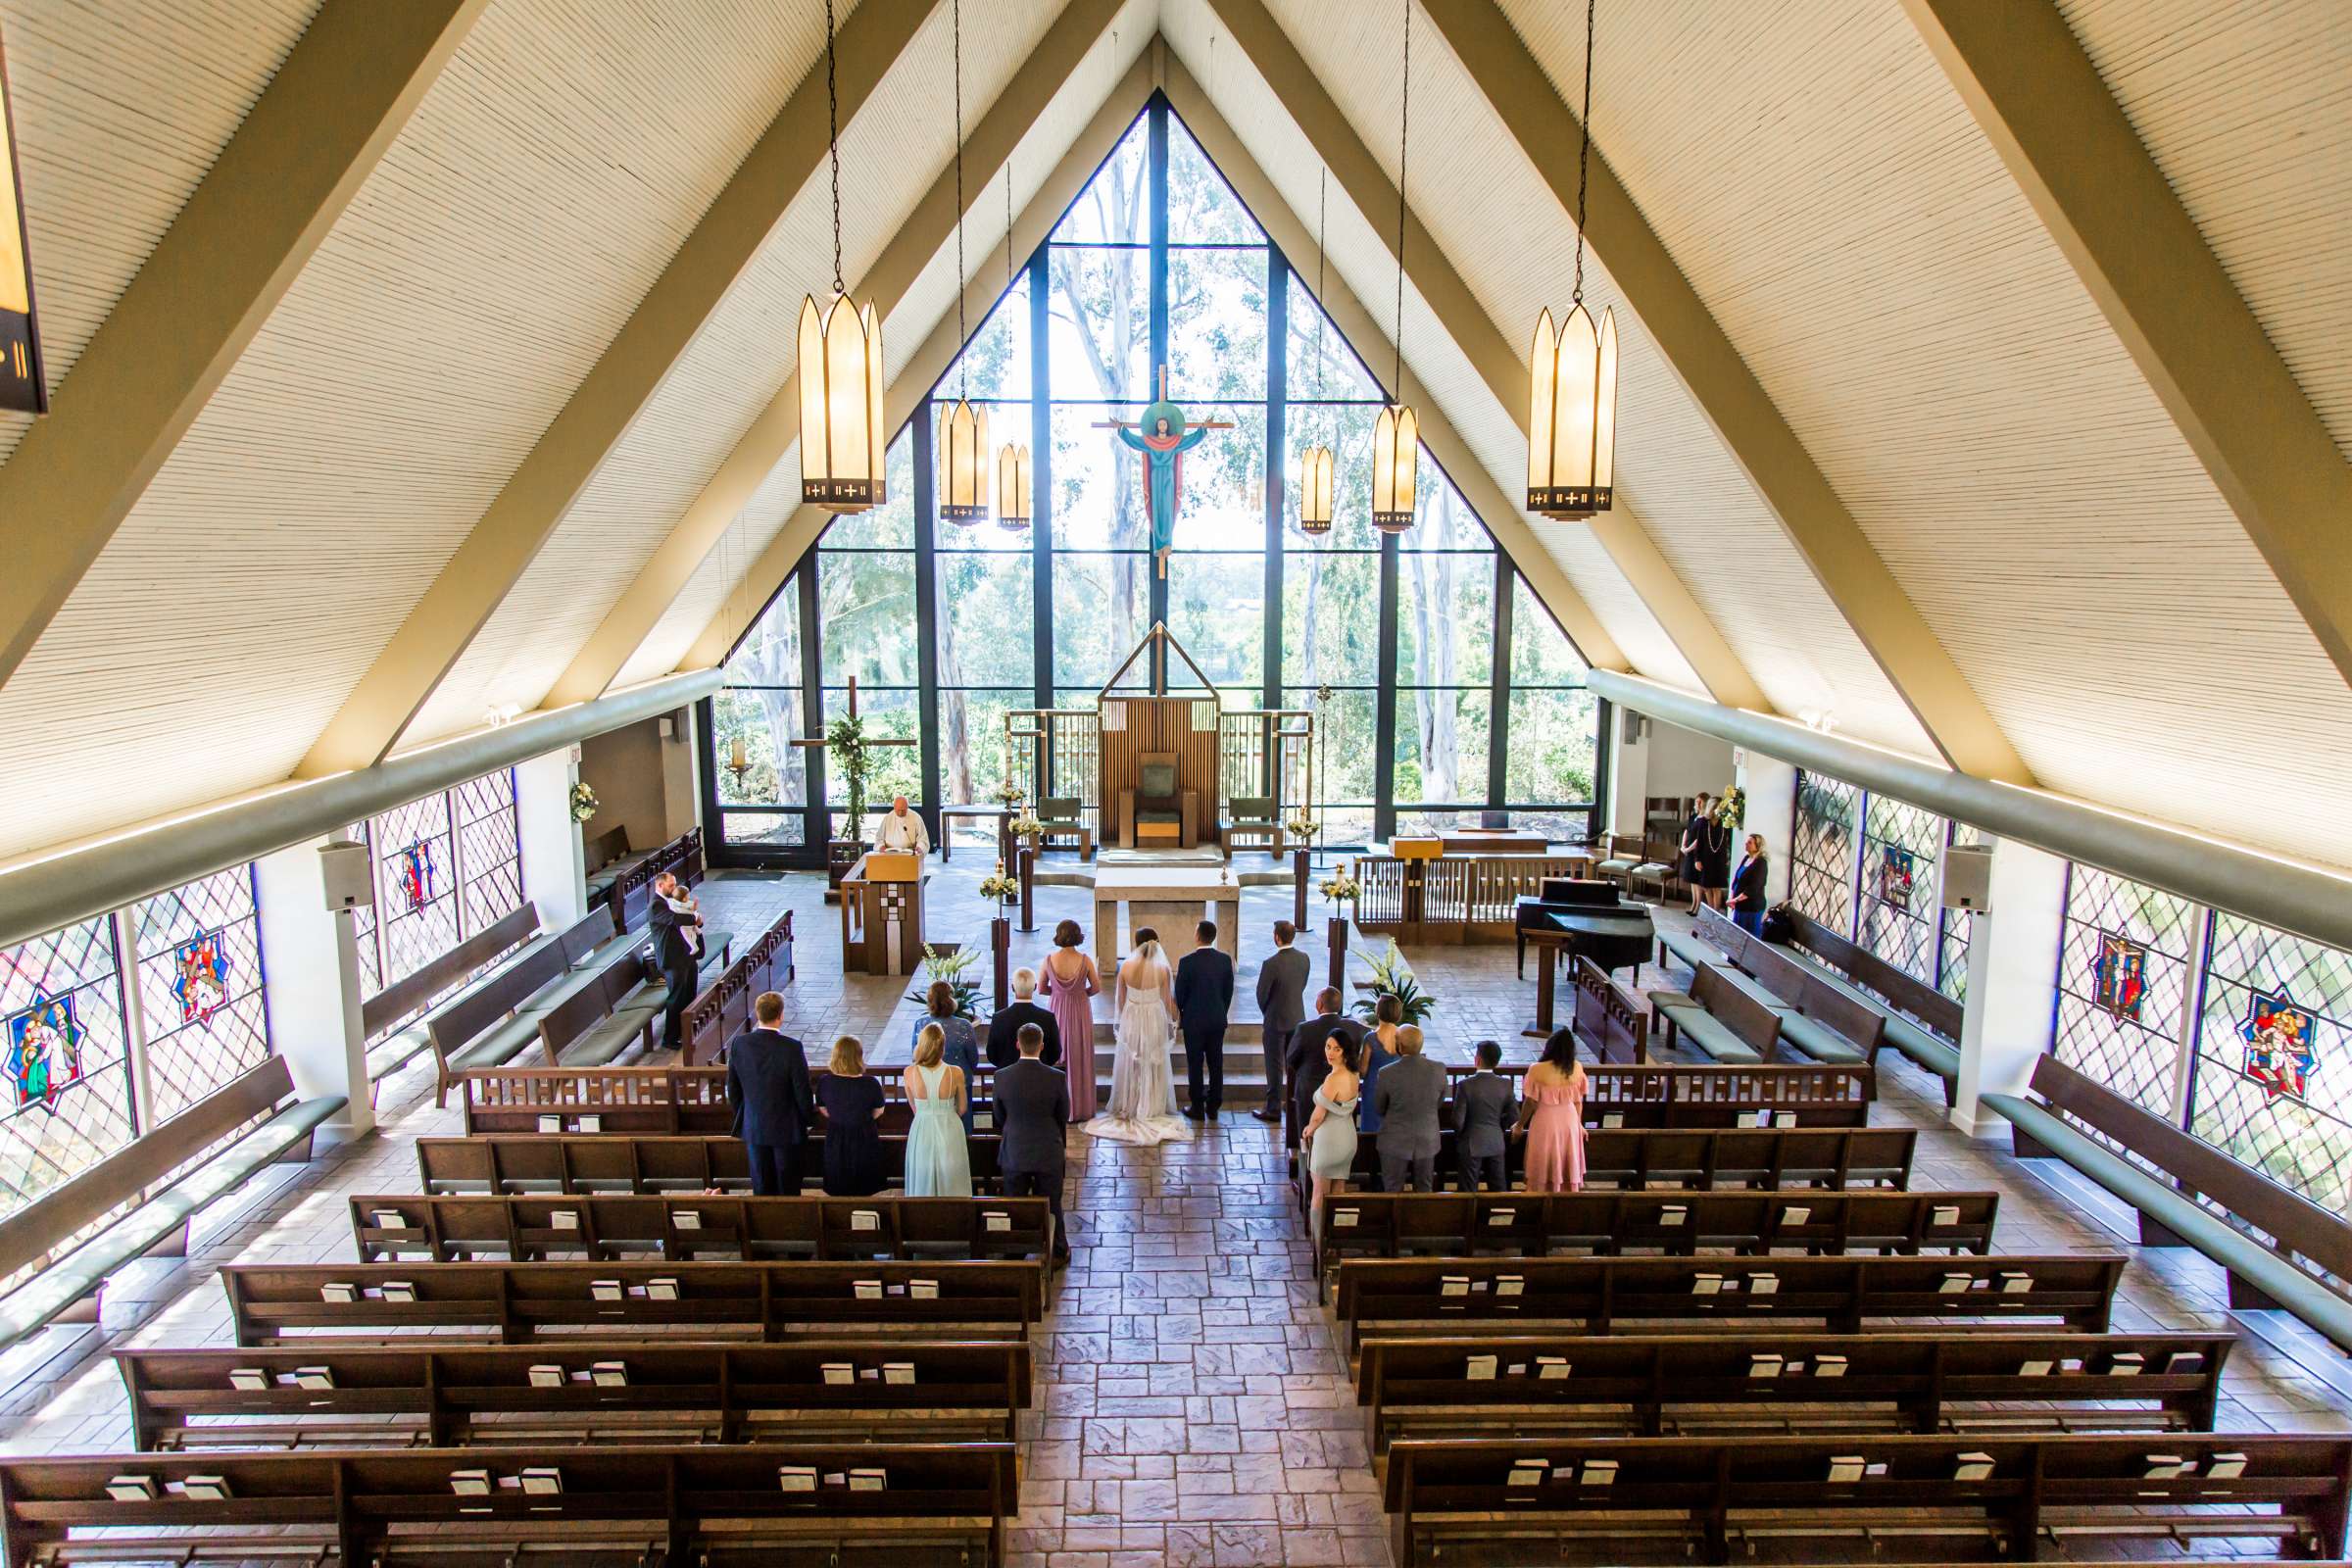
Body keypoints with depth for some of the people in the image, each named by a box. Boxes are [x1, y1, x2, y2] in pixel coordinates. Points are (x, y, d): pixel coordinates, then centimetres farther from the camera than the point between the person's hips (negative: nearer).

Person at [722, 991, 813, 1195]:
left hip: (753, 1127, 3)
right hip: (786, 1128, -3)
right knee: (788, 1187, 12)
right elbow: (802, 1091, -15)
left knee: (762, 1188, 15)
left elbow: (732, 1088, 1)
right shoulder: (791, 1047, -22)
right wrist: (809, 1119, 3)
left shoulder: (738, 1043, -10)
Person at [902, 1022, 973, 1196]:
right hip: (949, 1131, -1)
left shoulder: (910, 1073, -15)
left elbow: (914, 1107, -1)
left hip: (922, 1132, 1)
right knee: (952, 1184, 16)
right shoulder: (956, 1073, -17)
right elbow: (963, 1108, -3)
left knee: (923, 1187, 17)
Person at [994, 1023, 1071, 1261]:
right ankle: (1058, 1252, 31)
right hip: (1048, 1153, 0)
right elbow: (1063, 1117, -4)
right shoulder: (1057, 1078, -17)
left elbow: (1000, 1117, 0)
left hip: (1014, 1154, 1)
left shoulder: (1002, 1077, -14)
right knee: (1050, 1206, 16)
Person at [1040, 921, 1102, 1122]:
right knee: (1079, 1059, 11)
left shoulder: (1049, 960, -12)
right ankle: (1080, 1109, 18)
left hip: (1057, 1012, 1)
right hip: (1080, 1012, -1)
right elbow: (1096, 988, -6)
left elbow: (1042, 989, -3)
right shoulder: (1085, 960, -16)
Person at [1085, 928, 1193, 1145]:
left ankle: (1127, 1109, 24)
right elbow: (1166, 1000, -7)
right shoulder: (1162, 969, -15)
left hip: (1131, 1019, 1)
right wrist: (1172, 1022, 9)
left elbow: (1121, 999, -1)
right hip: (1154, 1020, -1)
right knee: (1153, 1066, 12)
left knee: (1130, 1064, 16)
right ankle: (1152, 1110, 18)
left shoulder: (1126, 967, -11)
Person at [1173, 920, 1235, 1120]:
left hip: (1194, 1021, -4)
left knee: (1195, 1065, 6)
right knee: (1216, 1064, 11)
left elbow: (1179, 993, -7)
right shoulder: (1225, 960, -4)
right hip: (1218, 1020, 4)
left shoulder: (1187, 961, -16)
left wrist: (1180, 1014, 10)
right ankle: (1213, 1107, 17)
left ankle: (1197, 1107, 11)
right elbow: (1228, 991, 4)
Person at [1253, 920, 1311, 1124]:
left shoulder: (1272, 964, -24)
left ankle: (1273, 1109, 10)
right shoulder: (1304, 959, -6)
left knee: (1274, 1066, 4)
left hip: (1277, 1021, -5)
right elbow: (1302, 985, 5)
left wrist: (1266, 1012, 6)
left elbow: (1262, 993, -13)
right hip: (1298, 1017, 6)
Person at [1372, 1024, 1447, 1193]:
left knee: (1393, 1193, 11)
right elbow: (1439, 1104, 3)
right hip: (1427, 1141, 3)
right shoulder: (1438, 1070, -12)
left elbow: (1378, 1108, -4)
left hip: (1395, 1143, -3)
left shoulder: (1387, 1073, -20)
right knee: (1425, 1192, 17)